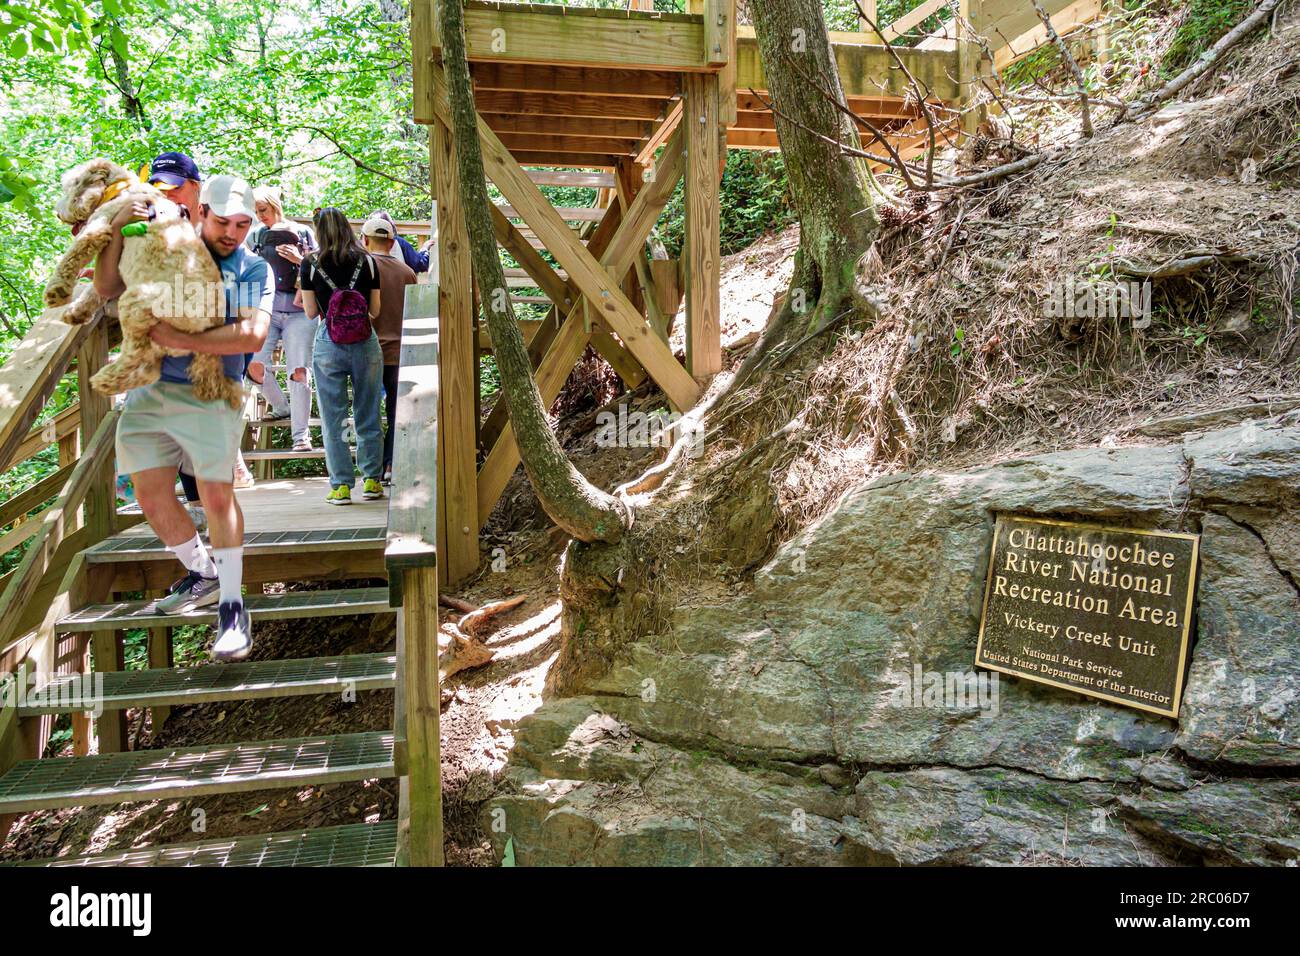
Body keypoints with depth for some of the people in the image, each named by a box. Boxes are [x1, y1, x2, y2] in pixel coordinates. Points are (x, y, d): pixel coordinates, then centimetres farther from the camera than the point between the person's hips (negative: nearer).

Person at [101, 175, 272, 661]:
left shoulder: (253, 269, 1)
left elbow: (253, 334, -15)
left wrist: (183, 341, -21)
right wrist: (117, 229, -1)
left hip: (209, 394, -4)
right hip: (147, 389, 4)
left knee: (217, 496, -10)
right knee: (151, 495, 4)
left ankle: (231, 606, -2)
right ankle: (202, 574, 26)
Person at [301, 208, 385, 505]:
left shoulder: (310, 264, 0)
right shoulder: (366, 262, 3)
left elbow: (311, 312, 4)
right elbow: (375, 310, 7)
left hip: (328, 344, -1)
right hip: (365, 342, 1)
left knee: (332, 420, 6)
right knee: (368, 417, 10)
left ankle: (341, 485, 6)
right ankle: (372, 480, 13)